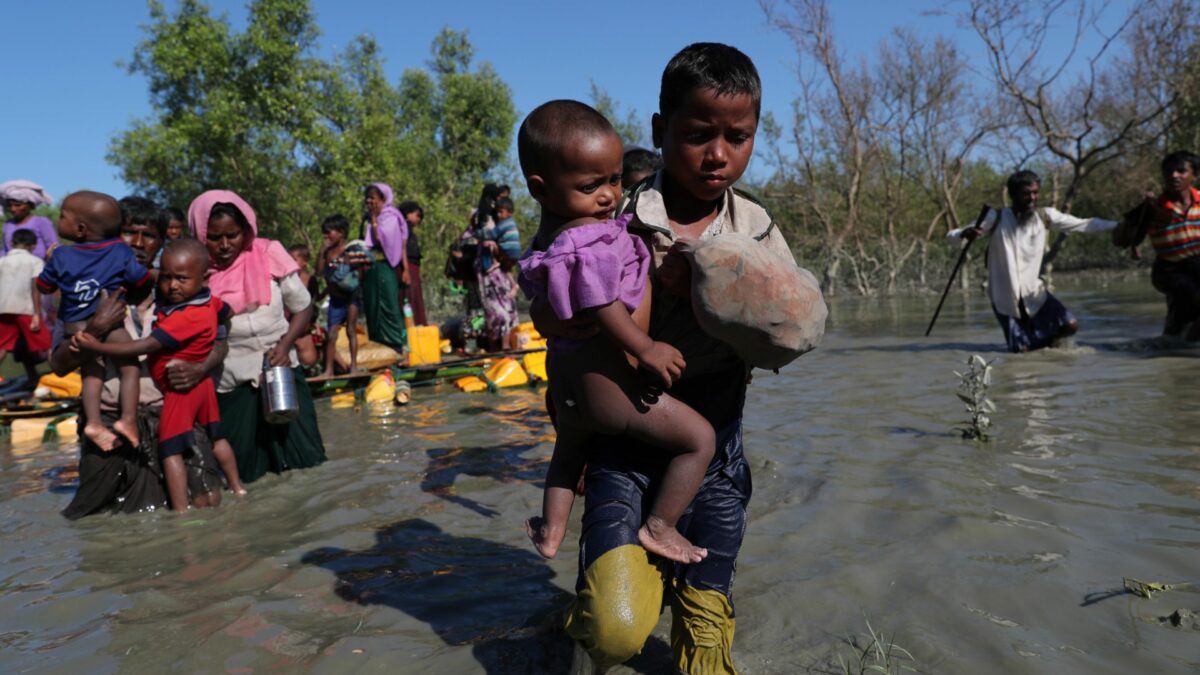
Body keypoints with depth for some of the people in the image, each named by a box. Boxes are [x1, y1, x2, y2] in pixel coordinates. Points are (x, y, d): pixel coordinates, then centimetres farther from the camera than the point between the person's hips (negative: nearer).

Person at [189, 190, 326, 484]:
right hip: (232, 381, 0)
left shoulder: (269, 254, -5)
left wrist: (284, 346, -12)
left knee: (303, 455, 2)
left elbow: (303, 307, 0)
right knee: (243, 469, 4)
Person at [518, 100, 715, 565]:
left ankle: (551, 529, 44)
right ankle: (660, 527, 3)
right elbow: (602, 308, -26)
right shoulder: (590, 243, -24)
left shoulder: (552, 231, 6)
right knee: (699, 438, -3)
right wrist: (647, 350, -19)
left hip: (565, 377, 10)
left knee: (570, 448, 36)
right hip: (604, 380, -10)